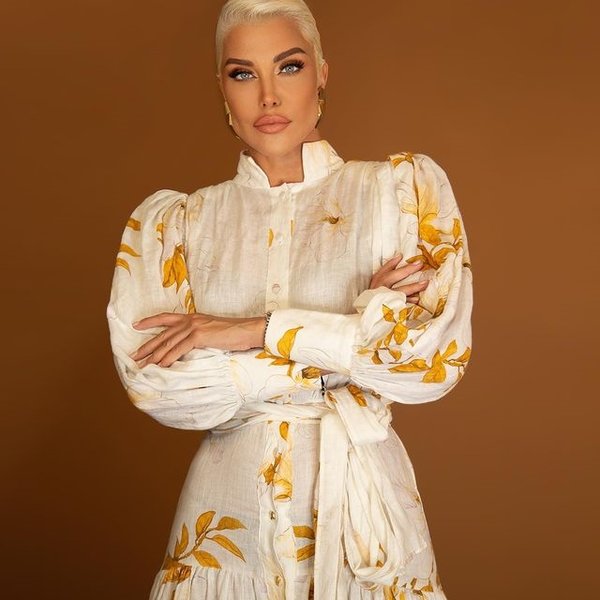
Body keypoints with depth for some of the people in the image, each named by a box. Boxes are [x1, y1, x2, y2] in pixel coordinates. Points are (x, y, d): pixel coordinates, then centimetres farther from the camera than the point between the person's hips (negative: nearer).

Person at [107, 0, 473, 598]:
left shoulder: (403, 185, -3)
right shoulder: (173, 221, 1)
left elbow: (440, 355, -13)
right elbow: (149, 378, -13)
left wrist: (257, 331, -17)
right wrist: (363, 322, -15)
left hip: (360, 503, -1)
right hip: (227, 508, 1)